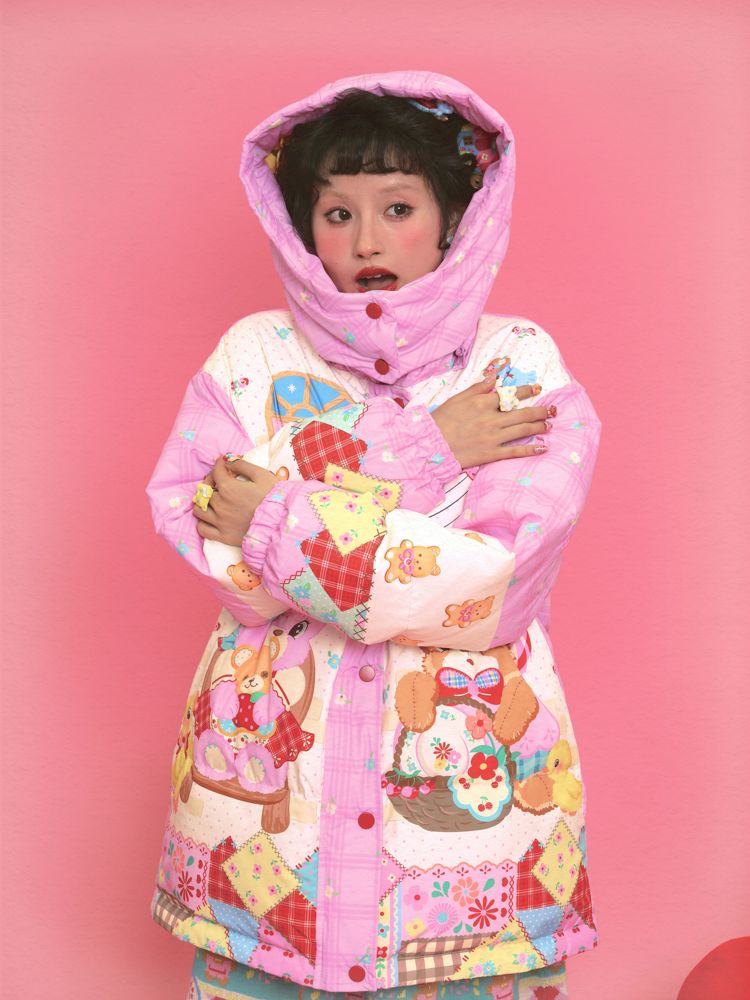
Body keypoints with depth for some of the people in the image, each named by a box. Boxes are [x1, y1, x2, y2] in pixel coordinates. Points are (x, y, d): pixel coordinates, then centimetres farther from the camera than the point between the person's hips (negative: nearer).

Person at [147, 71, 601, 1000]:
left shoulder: (521, 364, -2)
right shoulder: (252, 355, 2)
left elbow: (497, 587, -14)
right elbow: (196, 535, -12)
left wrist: (275, 524, -13)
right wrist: (422, 452, -13)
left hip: (468, 771, -1)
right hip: (271, 766, 1)